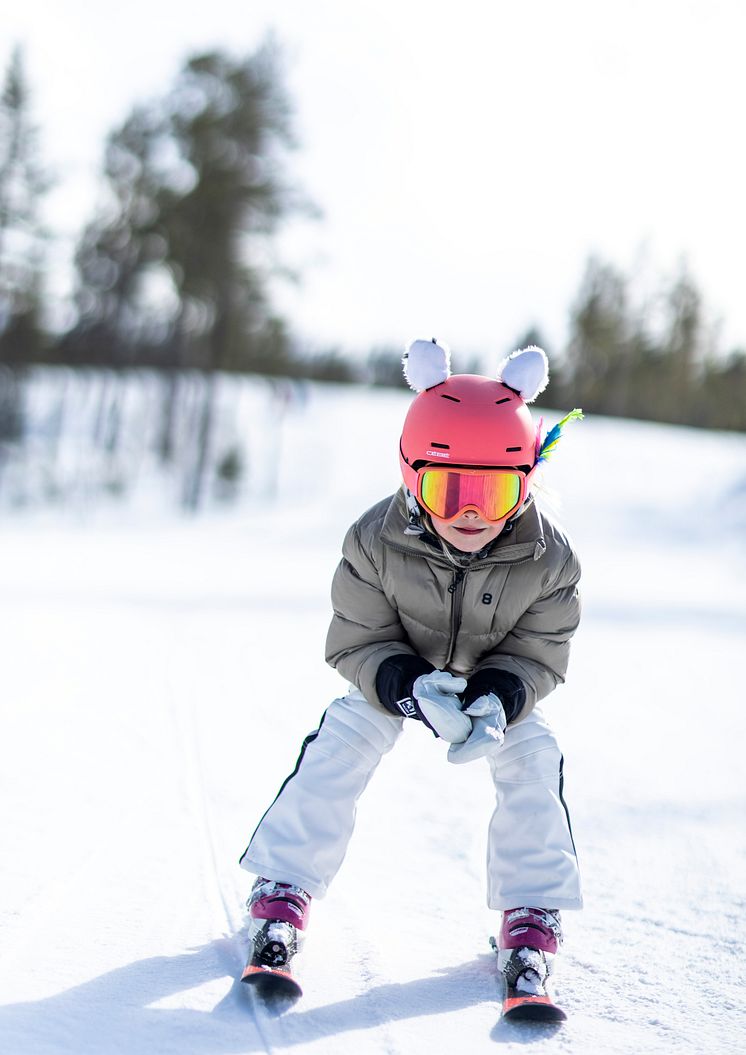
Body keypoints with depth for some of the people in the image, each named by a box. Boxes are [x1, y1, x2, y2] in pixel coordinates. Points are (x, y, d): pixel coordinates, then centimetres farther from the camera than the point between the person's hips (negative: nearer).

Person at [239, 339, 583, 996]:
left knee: (531, 761, -17)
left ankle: (531, 919, -2)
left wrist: (498, 701, -41)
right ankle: (283, 894, -5)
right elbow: (359, 643, -25)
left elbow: (538, 656, -20)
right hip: (392, 670, -1)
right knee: (341, 745, -18)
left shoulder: (549, 559, -30)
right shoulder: (377, 542, -33)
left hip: (500, 680, 1)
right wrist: (411, 690, -45)